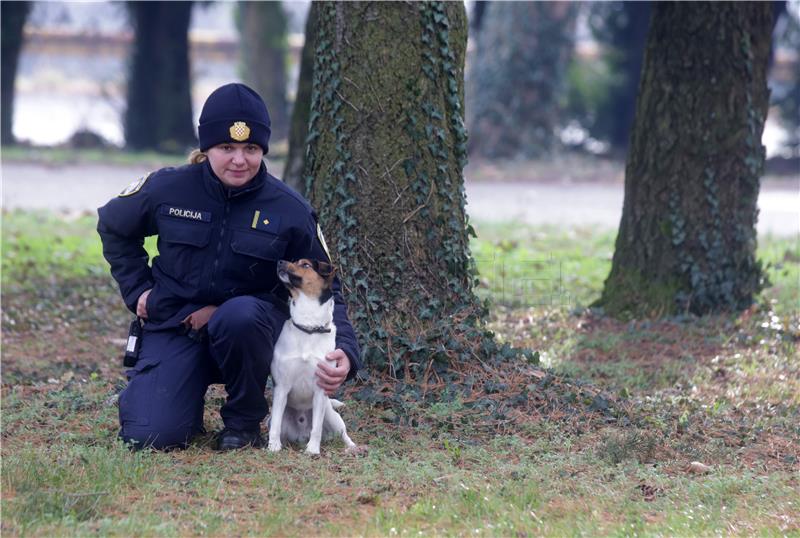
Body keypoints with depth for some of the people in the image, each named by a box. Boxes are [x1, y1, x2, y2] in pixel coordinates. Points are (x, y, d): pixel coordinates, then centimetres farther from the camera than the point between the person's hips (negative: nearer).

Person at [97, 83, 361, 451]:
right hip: (174, 328, 0)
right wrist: (137, 290, 6)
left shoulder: (290, 211, -9)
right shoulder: (169, 189, -7)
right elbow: (113, 226, 14)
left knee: (241, 314, -39)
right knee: (150, 435, -22)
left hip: (249, 328, 0)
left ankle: (244, 421, -12)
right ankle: (188, 396, 17)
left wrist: (344, 351, -23)